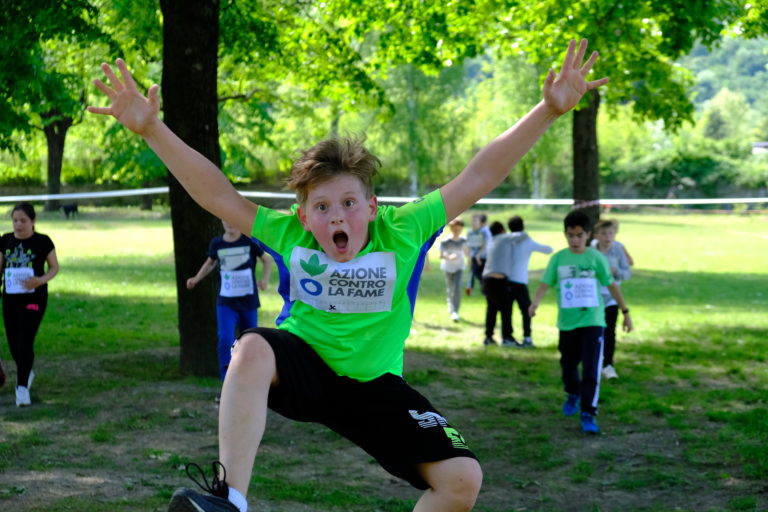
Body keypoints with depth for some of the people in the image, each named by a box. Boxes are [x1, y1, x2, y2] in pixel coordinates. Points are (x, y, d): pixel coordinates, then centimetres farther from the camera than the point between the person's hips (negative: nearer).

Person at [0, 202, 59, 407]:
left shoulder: (43, 242, -5)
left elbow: (54, 267, 2)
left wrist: (40, 280, -16)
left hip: (34, 298, -4)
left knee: (25, 342, -13)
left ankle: (22, 386, -10)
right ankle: (27, 373, 38)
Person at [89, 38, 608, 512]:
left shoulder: (403, 233, -11)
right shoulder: (288, 236, -8)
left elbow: (480, 177, -15)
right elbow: (218, 195, -11)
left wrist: (549, 109, -22)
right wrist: (151, 128, -20)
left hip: (376, 385, 1)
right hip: (303, 367, -1)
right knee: (252, 349, -35)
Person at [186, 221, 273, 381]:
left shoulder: (250, 241, -7)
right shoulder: (217, 243, 0)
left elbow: (267, 259, 5)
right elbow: (210, 262, 19)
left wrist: (265, 279, -11)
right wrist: (196, 278, 8)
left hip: (248, 301, 0)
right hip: (225, 302, 1)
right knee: (225, 340, -15)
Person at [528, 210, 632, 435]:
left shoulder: (596, 258, -2)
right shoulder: (558, 258, 0)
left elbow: (611, 285, 6)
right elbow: (546, 283, -6)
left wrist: (625, 312, 9)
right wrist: (535, 302, -26)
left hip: (592, 321, -2)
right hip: (567, 322, 2)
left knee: (591, 369, -12)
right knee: (568, 364, 18)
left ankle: (588, 413, -7)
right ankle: (573, 395, 47)